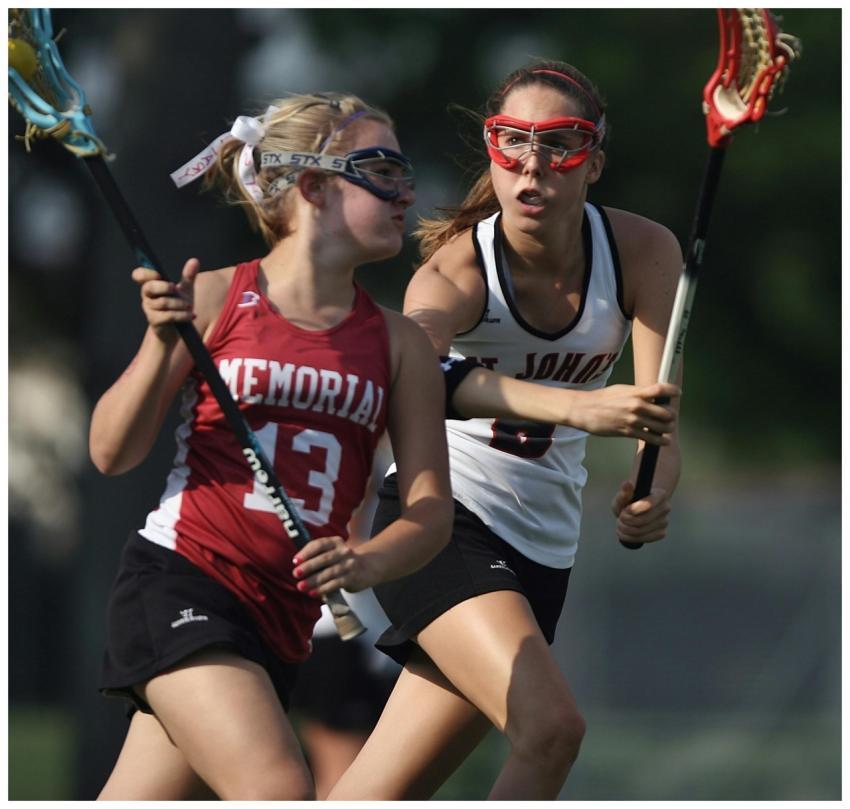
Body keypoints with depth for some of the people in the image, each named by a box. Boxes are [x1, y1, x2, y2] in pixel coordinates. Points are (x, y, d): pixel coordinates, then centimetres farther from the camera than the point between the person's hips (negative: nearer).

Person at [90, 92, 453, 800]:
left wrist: (367, 563, -18)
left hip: (283, 618, 5)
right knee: (279, 791, -23)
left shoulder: (400, 343, 7)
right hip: (180, 581, -4)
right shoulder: (215, 299, -3)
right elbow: (112, 453, -3)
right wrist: (162, 343, -18)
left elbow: (431, 508, 2)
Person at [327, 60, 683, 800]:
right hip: (442, 519, -4)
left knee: (383, 794, 0)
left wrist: (653, 498, -39)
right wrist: (575, 407, -56)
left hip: (542, 545, 4)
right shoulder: (459, 268, -18)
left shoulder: (642, 254, -8)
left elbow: (658, 415, -15)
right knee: (551, 728, -26)